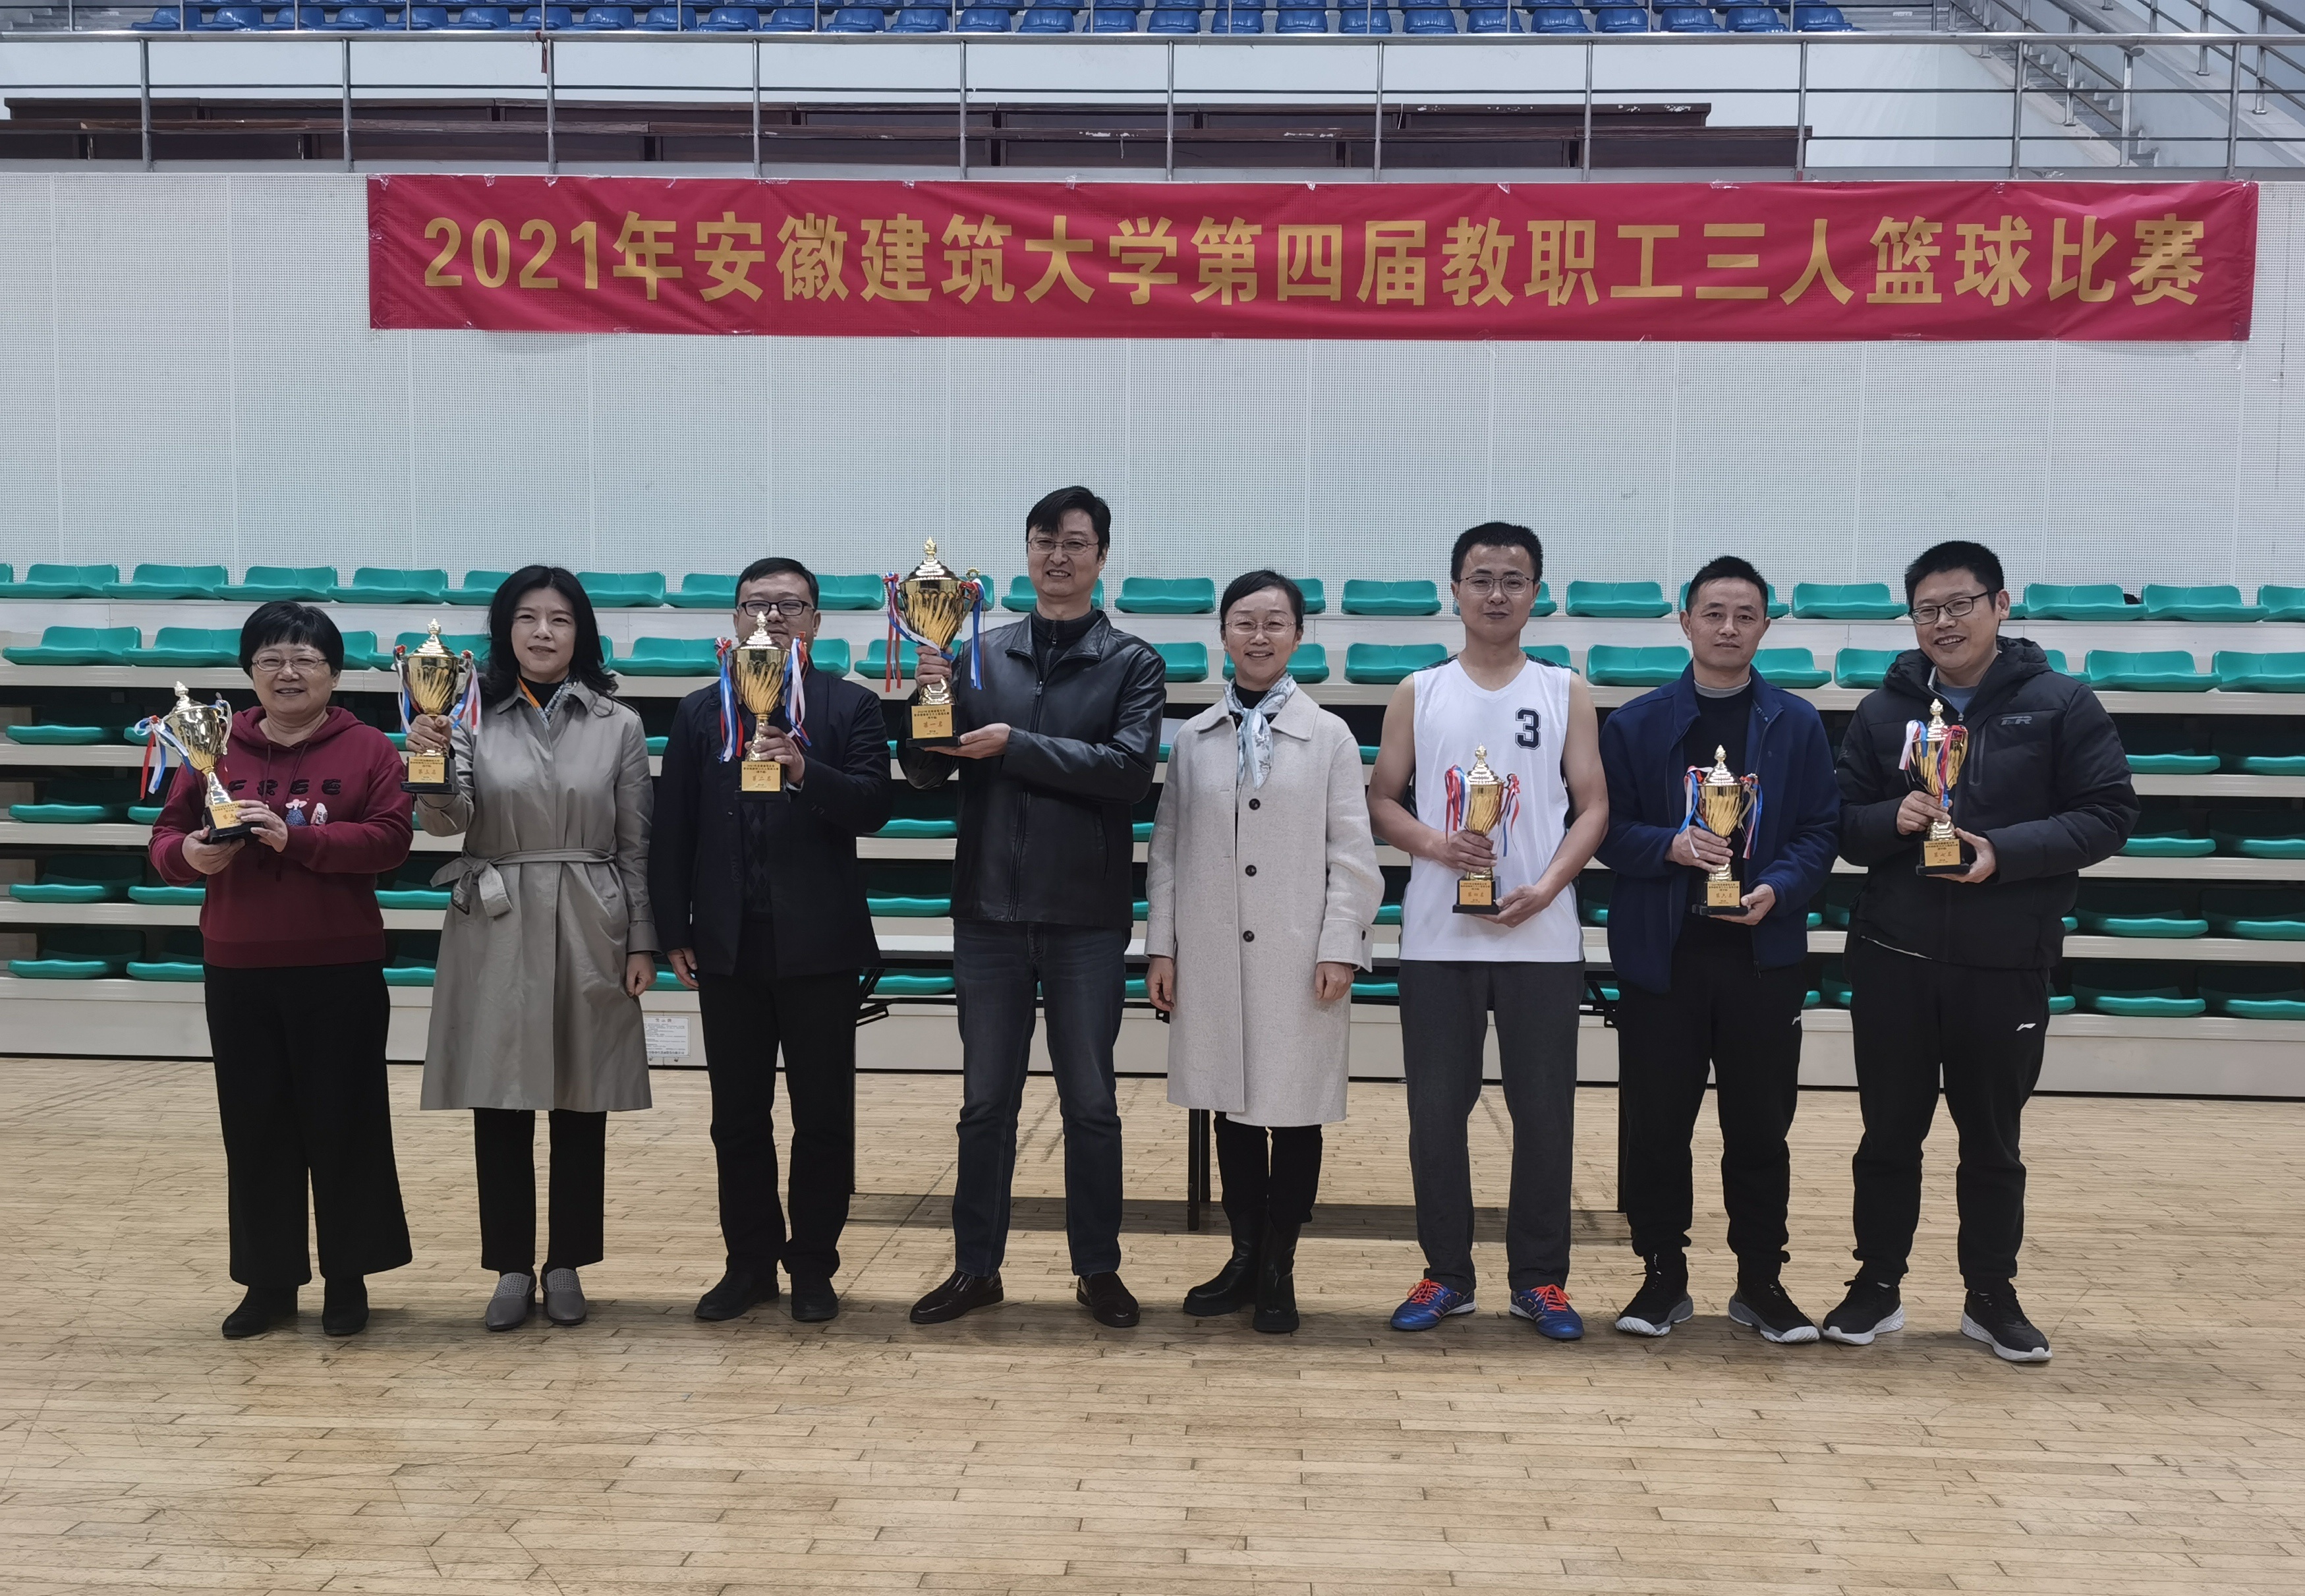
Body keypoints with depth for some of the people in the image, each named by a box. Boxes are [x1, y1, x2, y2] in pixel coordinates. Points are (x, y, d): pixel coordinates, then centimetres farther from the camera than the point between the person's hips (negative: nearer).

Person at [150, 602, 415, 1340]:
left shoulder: (369, 749, -1)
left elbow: (390, 839, -12)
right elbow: (166, 839, 6)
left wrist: (294, 838, -23)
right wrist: (189, 854, -17)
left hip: (340, 970, -3)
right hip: (238, 971, 3)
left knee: (343, 1122, 4)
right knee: (254, 1126, 9)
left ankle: (348, 1277, 18)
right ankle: (269, 1280, 22)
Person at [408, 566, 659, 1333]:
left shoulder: (618, 725, 2)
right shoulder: (472, 714, 2)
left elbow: (636, 845, 4)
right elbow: (445, 822, -8)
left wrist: (643, 943, 1)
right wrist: (429, 769, -29)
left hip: (589, 929, 0)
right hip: (495, 929, 0)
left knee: (581, 1106, 7)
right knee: (499, 1106, 5)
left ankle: (567, 1265, 20)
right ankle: (512, 1268, 17)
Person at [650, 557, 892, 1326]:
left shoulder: (852, 707, 2)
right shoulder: (699, 712, 9)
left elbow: (873, 807, -11)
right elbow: (672, 831, 6)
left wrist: (805, 771, -27)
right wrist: (674, 932, 1)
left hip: (819, 945, -2)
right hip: (727, 946, 3)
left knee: (823, 1116, 5)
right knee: (737, 1117, 10)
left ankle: (813, 1265, 18)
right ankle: (750, 1262, 23)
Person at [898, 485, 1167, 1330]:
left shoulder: (1133, 664, 0)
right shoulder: (981, 656, 5)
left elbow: (1130, 767, -15)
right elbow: (924, 773, 2)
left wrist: (1015, 746, -18)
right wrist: (928, 700, -17)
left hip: (1087, 915, -2)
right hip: (990, 910, 2)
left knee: (1090, 1103, 9)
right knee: (985, 1102, 11)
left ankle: (1098, 1269, 22)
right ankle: (976, 1267, 23)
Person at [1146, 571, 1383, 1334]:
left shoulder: (1329, 737, 2)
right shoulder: (1192, 739, 8)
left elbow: (1352, 855, -1)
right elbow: (1167, 849, 8)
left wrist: (1339, 948, -8)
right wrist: (1160, 948, 3)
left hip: (1298, 958, -2)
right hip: (1211, 956, 2)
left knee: (1294, 1111, 4)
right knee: (1231, 1107, 10)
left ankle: (1278, 1270, 17)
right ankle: (1244, 1256, 23)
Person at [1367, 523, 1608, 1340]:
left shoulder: (1566, 693, 6)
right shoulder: (1419, 694, 7)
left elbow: (1593, 807, 3)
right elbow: (1382, 799, 7)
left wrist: (1547, 885, -12)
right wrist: (1435, 845, -13)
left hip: (1542, 936, 0)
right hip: (1437, 936, 1)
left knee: (1544, 1112, 3)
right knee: (1436, 1112, 5)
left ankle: (1539, 1278, 16)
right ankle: (1446, 1274, 18)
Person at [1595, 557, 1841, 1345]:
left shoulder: (1797, 724, 4)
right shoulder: (1636, 724, 3)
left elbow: (1821, 830, 2)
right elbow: (1609, 828, 1)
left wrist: (1780, 890, -15)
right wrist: (1671, 847, -17)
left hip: (1764, 954, 1)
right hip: (1661, 954, 0)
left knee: (1760, 1127, 8)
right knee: (1655, 1126, 5)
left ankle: (1760, 1282, 21)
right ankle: (1663, 1277, 19)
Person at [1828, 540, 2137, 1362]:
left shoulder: (2061, 704, -2)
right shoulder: (1884, 709, 4)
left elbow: (2109, 815, -5)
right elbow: (1842, 824, 5)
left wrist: (2005, 851, -18)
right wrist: (1892, 819, -17)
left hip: (2006, 965, -1)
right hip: (1891, 959, 2)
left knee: (1993, 1141, 11)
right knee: (1889, 1134, 10)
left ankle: (1993, 1296, 26)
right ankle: (1877, 1286, 24)